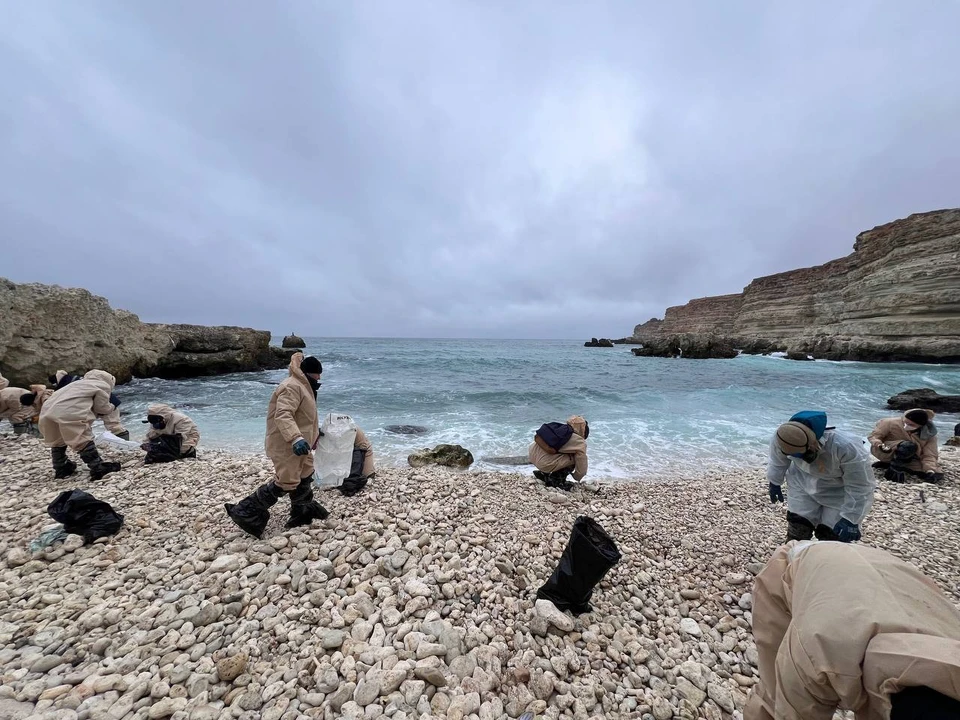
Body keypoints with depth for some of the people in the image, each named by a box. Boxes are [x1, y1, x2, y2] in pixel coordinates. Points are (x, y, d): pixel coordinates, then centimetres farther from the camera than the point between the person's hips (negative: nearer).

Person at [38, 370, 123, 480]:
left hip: (47, 410, 9)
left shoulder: (80, 383, 32)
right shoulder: (103, 386, 9)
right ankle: (98, 469, 0)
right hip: (70, 414, -9)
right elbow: (101, 407, 9)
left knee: (57, 442, 24)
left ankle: (60, 469, 38)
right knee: (85, 441, -3)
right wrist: (111, 408, 27)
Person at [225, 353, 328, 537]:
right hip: (286, 445, -11)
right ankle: (246, 513, 9)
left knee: (305, 477, 18)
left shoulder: (302, 386, 15)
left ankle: (302, 514, 32)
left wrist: (314, 432, 36)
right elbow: (283, 415, -34)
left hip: (298, 443, 11)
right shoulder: (292, 387, -21)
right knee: (287, 483, -6)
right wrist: (296, 438, -46)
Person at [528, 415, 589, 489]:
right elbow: (582, 468, 8)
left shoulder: (559, 427, 19)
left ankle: (544, 473, 25)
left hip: (531, 455, 7)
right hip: (544, 463, -7)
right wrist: (577, 478, 33)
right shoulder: (580, 442, 1)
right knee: (573, 458, 8)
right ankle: (556, 480, 8)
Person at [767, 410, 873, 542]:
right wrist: (774, 482, 9)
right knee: (796, 528, 6)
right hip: (803, 483, 3)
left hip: (840, 489, -3)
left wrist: (850, 519, -24)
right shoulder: (781, 438, -30)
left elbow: (859, 487, -25)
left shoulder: (845, 447, -40)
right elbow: (778, 461, -4)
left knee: (831, 538, -3)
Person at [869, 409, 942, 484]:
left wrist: (930, 471, -28)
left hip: (908, 459, 6)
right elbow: (873, 436, -14)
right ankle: (894, 469, -22)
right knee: (908, 446, -33)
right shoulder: (891, 423, -19)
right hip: (885, 452, -6)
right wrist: (880, 446, -35)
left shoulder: (929, 435, -9)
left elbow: (929, 455, -13)